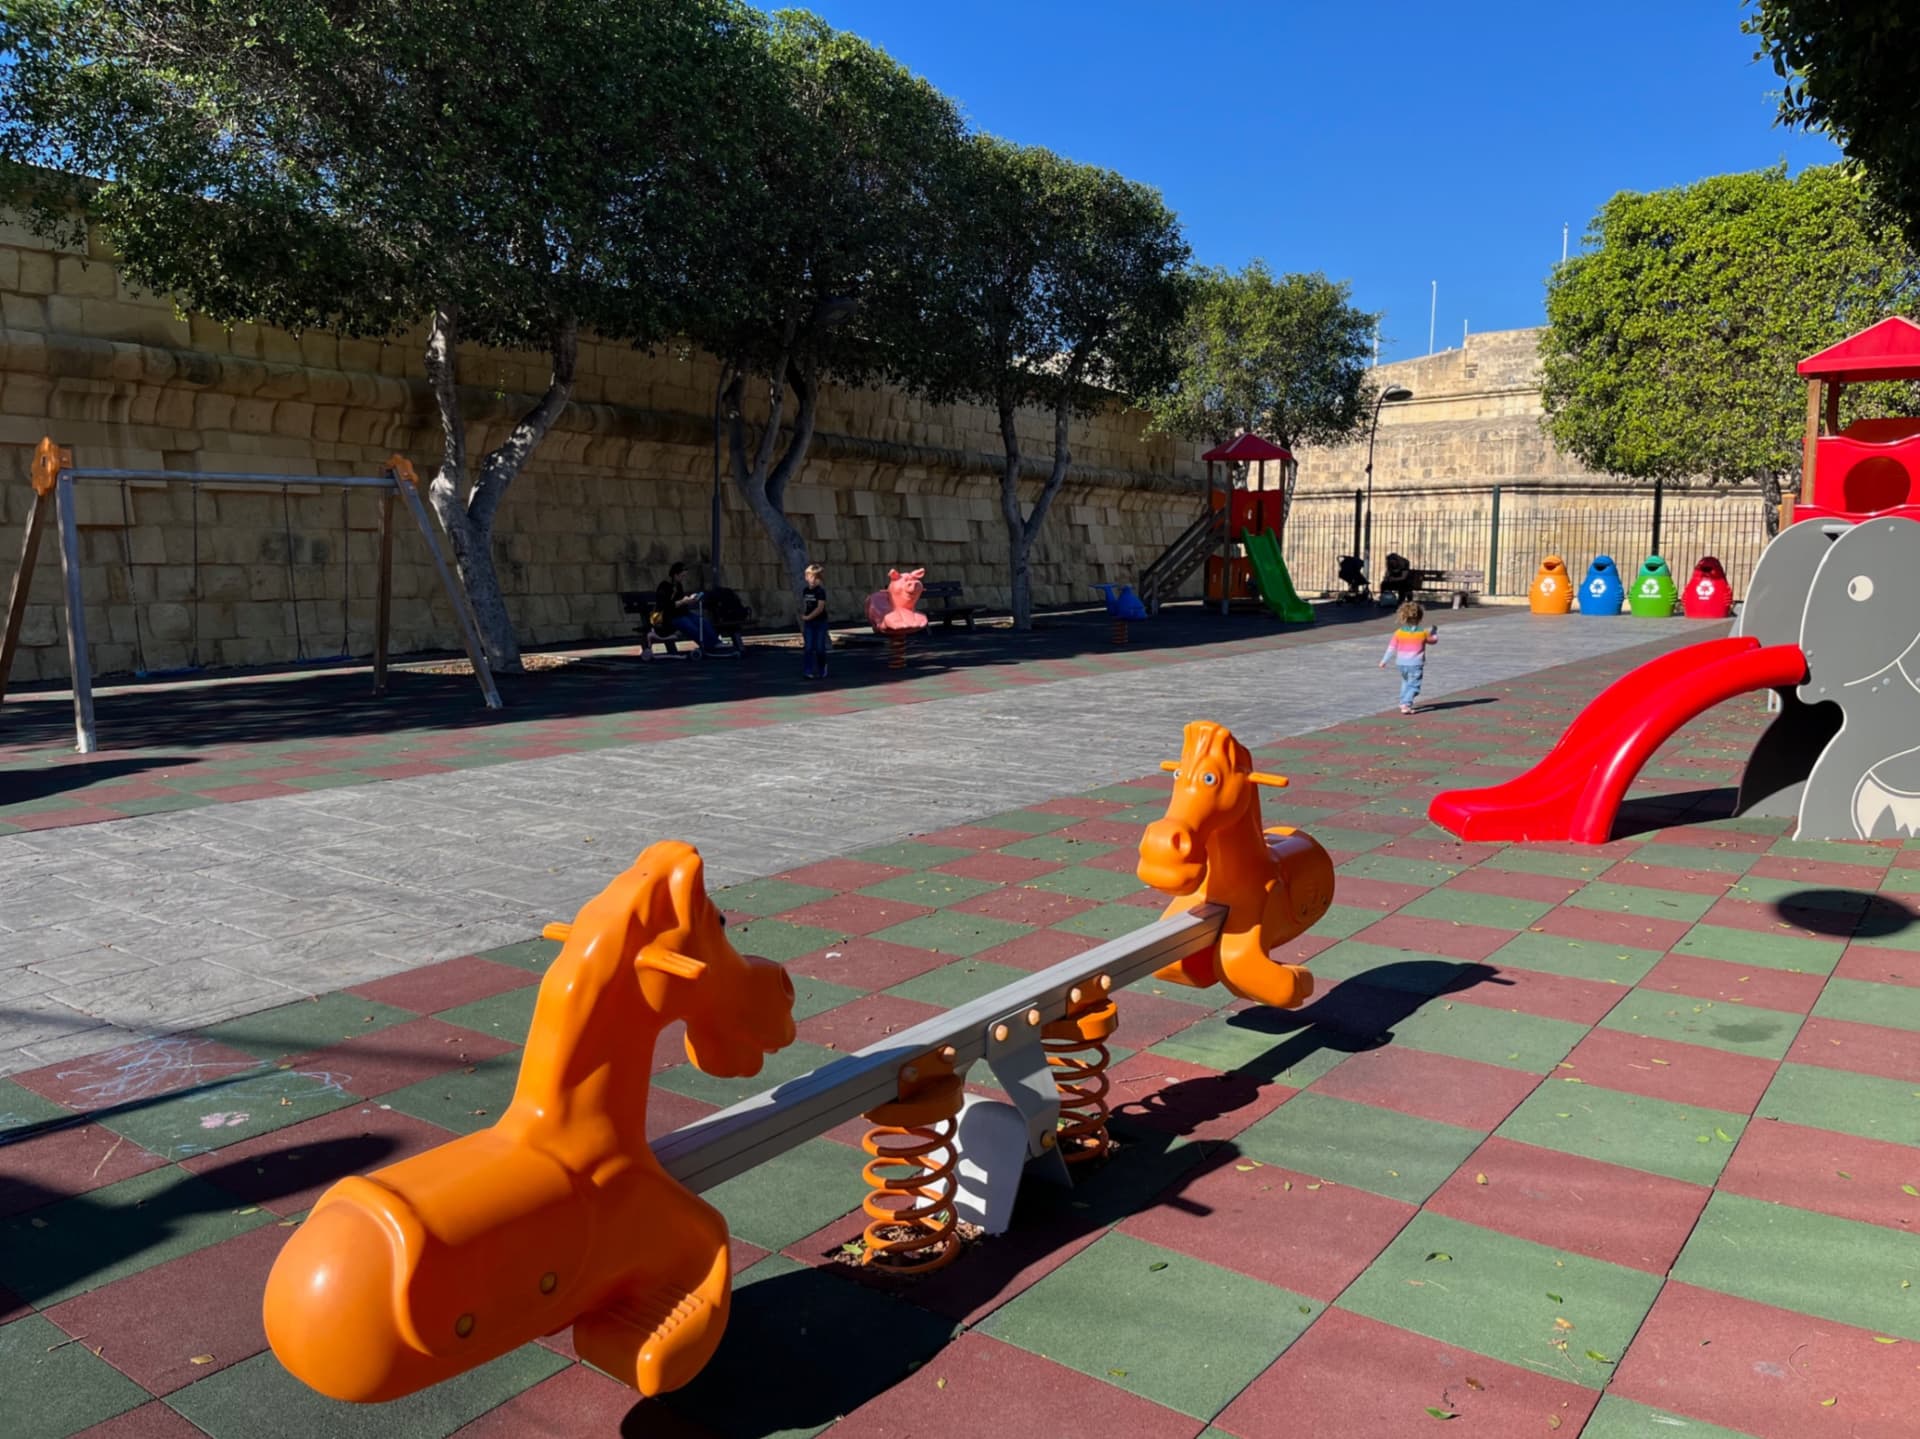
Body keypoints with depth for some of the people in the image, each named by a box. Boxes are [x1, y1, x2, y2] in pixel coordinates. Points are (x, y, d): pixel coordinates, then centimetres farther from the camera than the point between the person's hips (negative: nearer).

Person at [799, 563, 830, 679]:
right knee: (808, 648, -2)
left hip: (820, 622, -5)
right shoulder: (805, 591, 8)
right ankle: (807, 672, -2)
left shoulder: (820, 591, -10)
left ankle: (821, 672, 13)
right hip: (808, 623, 5)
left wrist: (807, 617, -12)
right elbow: (803, 609, 13)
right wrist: (802, 626, 12)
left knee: (820, 648, 1)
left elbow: (820, 608, -17)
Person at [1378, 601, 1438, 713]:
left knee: (1405, 683, 25)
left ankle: (1403, 702, 28)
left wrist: (1384, 661, 8)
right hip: (1416, 664, -3)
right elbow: (1434, 640, 15)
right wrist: (1434, 631, 34)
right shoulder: (1423, 632, -5)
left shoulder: (1399, 632, -2)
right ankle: (1406, 704, -19)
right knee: (1413, 685, -3)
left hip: (1402, 663, 4)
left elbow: (1392, 647, 0)